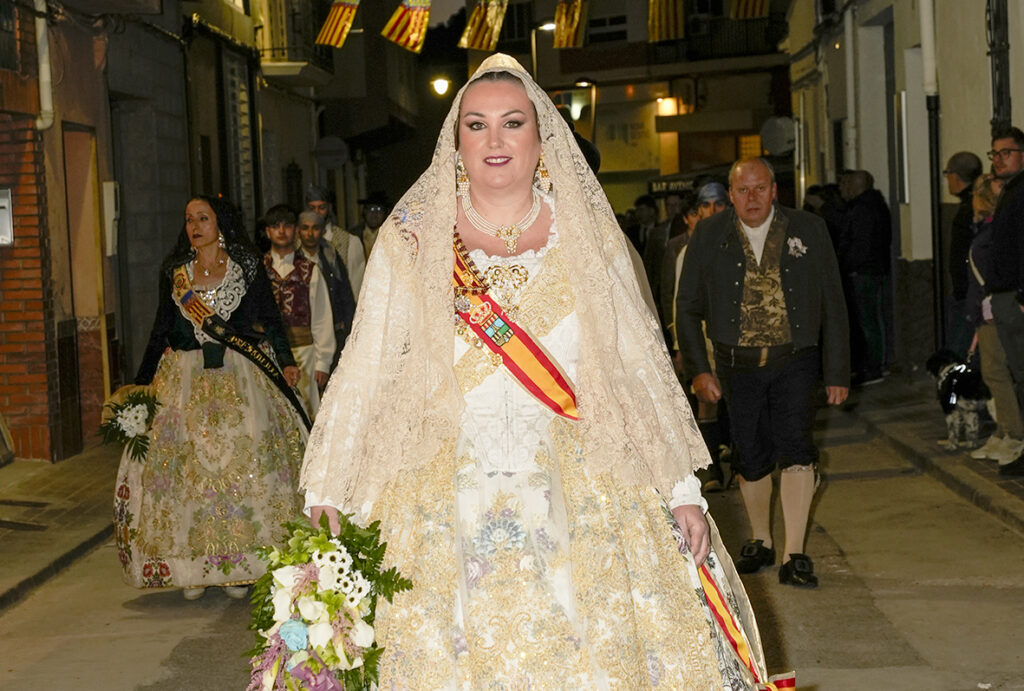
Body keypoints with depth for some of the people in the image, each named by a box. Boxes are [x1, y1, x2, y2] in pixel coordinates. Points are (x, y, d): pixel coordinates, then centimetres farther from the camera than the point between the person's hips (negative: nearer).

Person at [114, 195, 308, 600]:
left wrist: (285, 361, -5)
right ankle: (193, 566, 4)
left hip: (239, 377, -2)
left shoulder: (247, 263, 3)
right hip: (186, 379, 2)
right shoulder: (173, 270, 9)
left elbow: (269, 317, 5)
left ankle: (239, 564, 4)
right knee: (186, 463, -2)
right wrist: (141, 384, 11)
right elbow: (162, 329, 13)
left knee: (243, 461, -4)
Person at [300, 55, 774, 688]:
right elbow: (364, 370, 2)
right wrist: (326, 493, -5)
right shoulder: (411, 237, 3)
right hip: (443, 500, 0)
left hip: (581, 490, 1)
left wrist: (683, 490, 1)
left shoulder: (588, 234, 5)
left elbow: (641, 364, 5)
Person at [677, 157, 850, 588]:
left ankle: (794, 555, -9)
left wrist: (838, 372, 2)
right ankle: (761, 541, 29)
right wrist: (698, 369, -1)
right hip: (738, 364, 1)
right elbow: (688, 309, 7)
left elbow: (833, 306, 4)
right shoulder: (708, 237, 1)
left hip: (794, 361, -1)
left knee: (795, 449, -15)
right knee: (750, 459, 7)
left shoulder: (808, 231, 0)